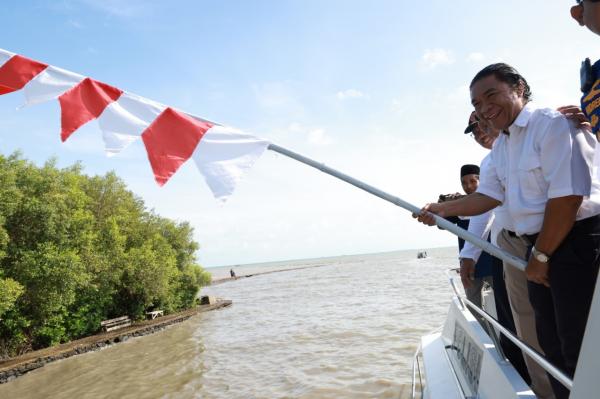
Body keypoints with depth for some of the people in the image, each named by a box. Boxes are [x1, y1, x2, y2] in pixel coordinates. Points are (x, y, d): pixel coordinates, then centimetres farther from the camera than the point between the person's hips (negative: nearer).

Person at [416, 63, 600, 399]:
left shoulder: (551, 123, -15)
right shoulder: (501, 146, 13)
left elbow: (567, 197, -22)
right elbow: (488, 196, 12)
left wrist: (541, 256, -15)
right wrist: (442, 209, -2)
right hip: (539, 249, 9)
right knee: (552, 344, 17)